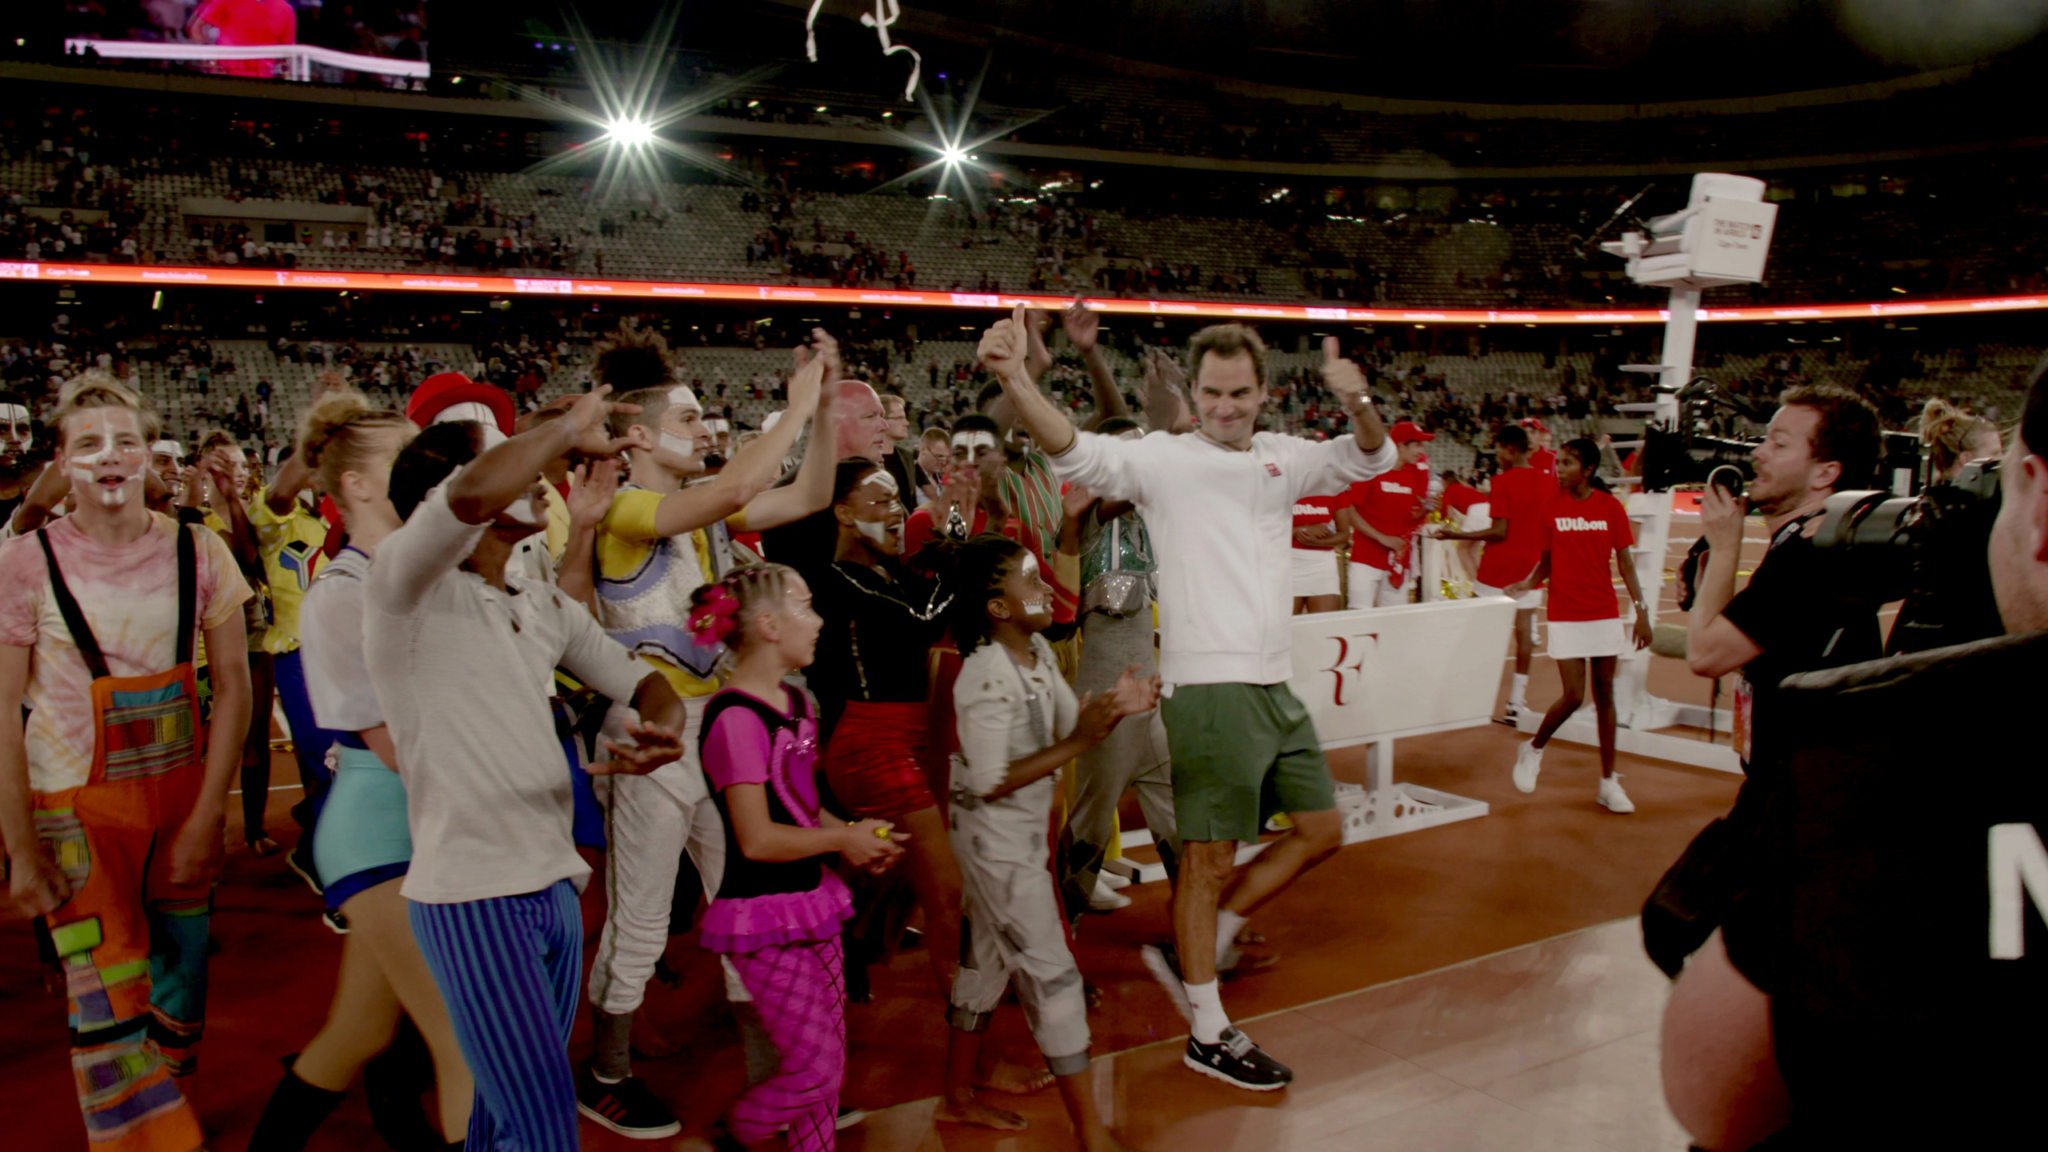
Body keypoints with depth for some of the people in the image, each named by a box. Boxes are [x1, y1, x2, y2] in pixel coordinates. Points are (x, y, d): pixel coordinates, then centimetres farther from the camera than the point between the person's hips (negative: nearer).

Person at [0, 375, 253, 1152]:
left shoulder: (197, 552, -3)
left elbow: (232, 684, -1)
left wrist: (206, 817, -6)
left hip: (184, 793, 3)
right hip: (77, 806, -3)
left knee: (180, 992, 12)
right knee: (110, 1008, -4)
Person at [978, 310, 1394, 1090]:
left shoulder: (1283, 459, 12)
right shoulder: (1162, 459, -5)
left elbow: (1371, 459, 7)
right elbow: (1075, 452, -19)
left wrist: (1357, 402, -16)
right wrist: (1013, 379, -36)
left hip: (1276, 683, 7)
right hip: (1206, 684, -7)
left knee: (1321, 832, 15)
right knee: (1209, 859, 1)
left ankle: (1193, 955, 27)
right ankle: (1209, 1034, 16)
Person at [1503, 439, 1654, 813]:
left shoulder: (1610, 506, -1)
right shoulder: (1552, 506, 0)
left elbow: (1625, 561, 2)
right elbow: (1547, 561, 7)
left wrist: (1641, 610, -3)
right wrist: (1527, 583, -12)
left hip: (1605, 614, 1)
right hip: (1565, 616, -1)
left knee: (1605, 694, 6)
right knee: (1573, 696, -8)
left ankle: (1608, 782, 15)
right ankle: (1533, 750, 19)